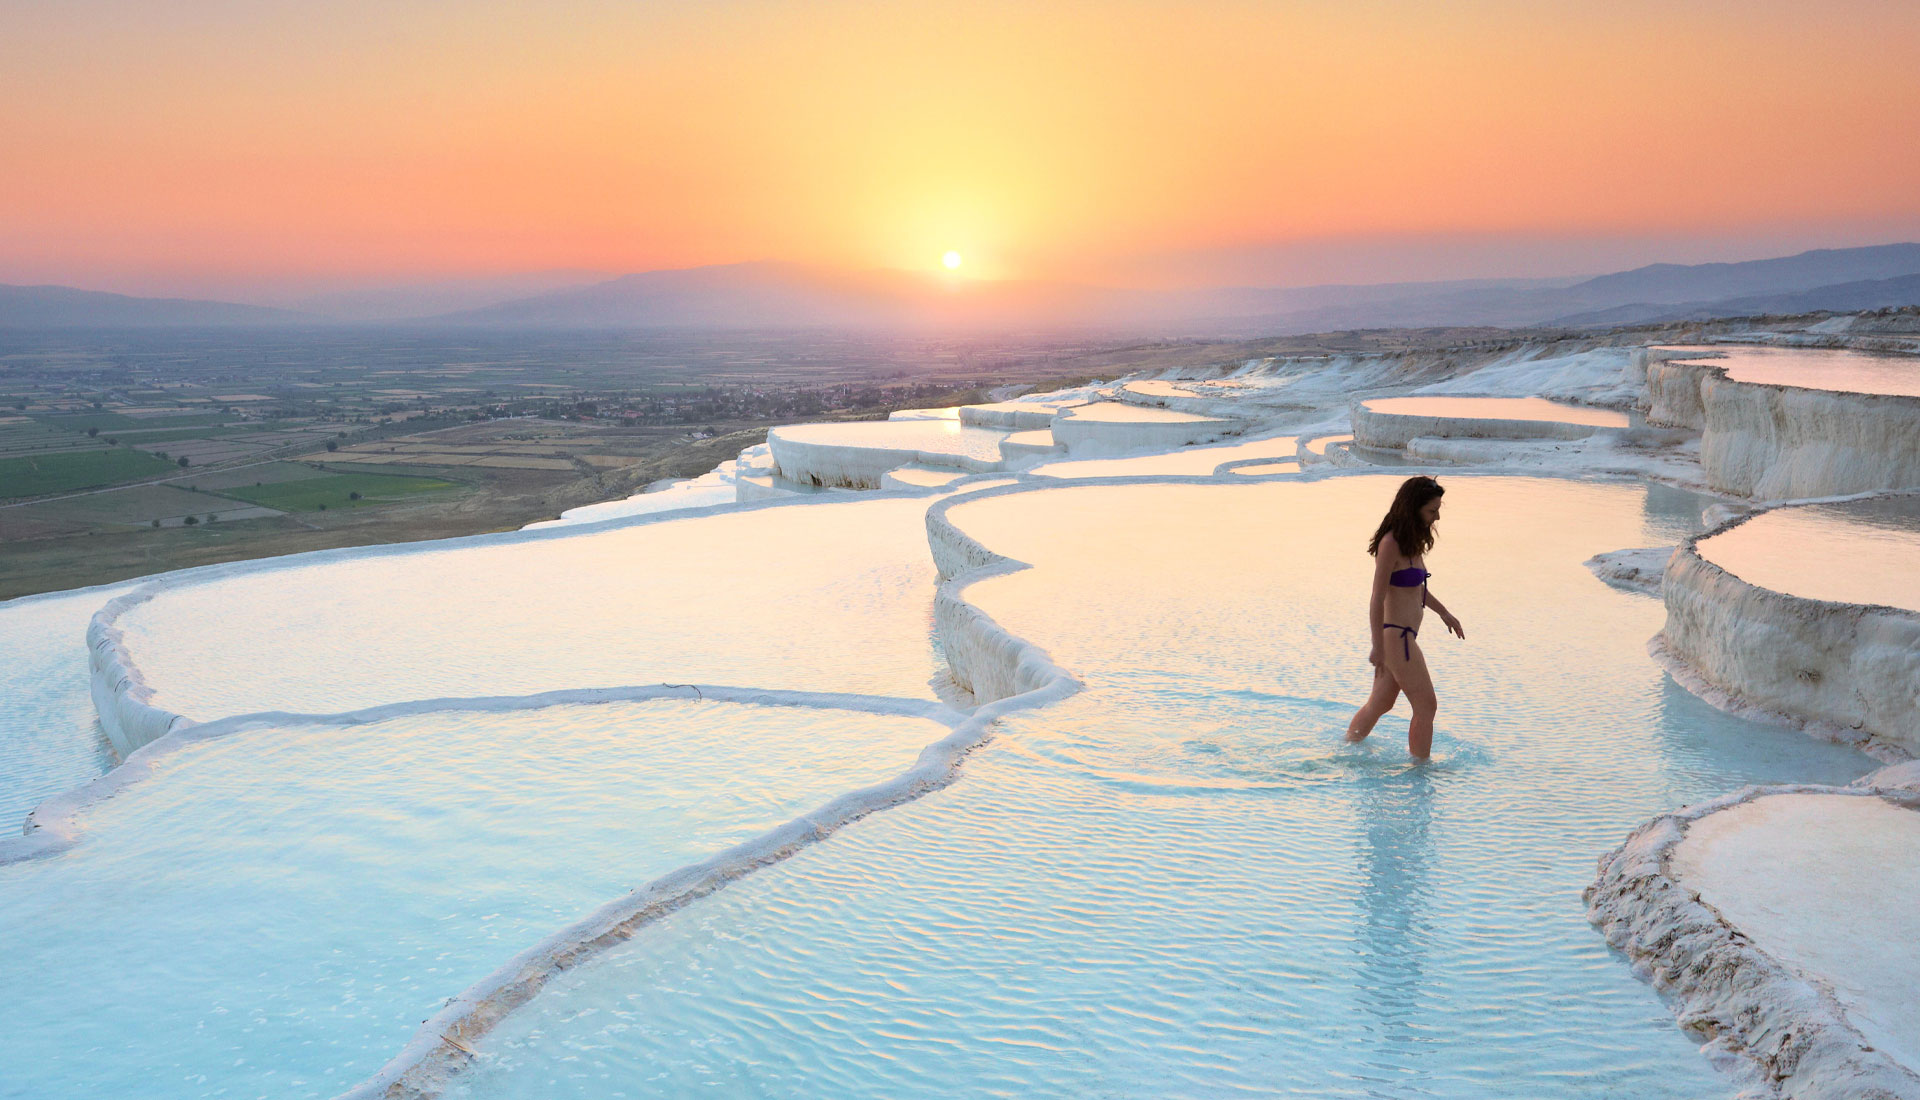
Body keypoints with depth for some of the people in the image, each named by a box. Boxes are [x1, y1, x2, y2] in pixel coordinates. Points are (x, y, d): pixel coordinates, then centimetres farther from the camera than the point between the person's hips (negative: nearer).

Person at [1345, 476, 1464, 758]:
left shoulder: (1411, 541, 9)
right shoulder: (1391, 544, -20)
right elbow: (1377, 600, -20)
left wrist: (1443, 612, 30)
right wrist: (1378, 648, -18)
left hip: (1403, 637, 9)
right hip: (1396, 638, -9)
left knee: (1379, 704, 20)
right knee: (1426, 707, 0)